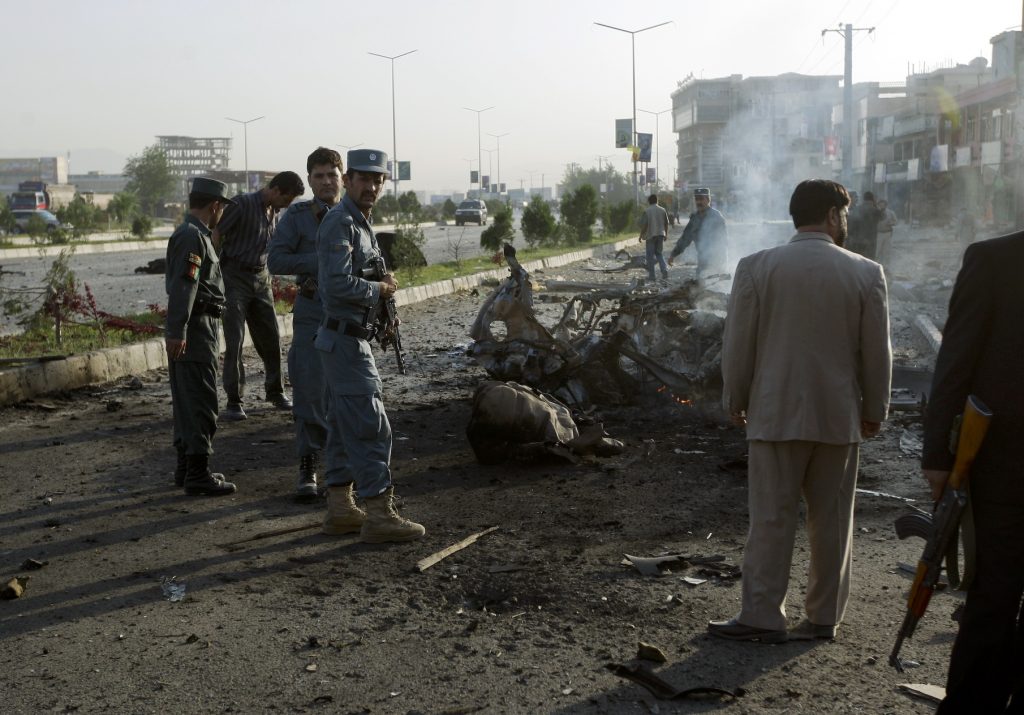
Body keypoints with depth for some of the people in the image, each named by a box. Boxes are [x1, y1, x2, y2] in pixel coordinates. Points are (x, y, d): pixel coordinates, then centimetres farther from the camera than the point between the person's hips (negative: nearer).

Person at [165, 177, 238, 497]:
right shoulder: (193, 236, -15)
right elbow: (182, 287, -23)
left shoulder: (190, 234, 17)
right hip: (195, 330, -11)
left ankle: (185, 468, 23)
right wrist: (177, 332, -27)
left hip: (196, 330, 11)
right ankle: (197, 474, -3)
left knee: (188, 402, 15)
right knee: (201, 404, -7)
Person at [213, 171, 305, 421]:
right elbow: (216, 234, -12)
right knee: (234, 341, -6)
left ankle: (275, 391, 26)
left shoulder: (275, 211, 10)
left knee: (271, 339, 10)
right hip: (235, 277, -7)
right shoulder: (243, 203, -12)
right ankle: (234, 401, -2)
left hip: (261, 278, 7)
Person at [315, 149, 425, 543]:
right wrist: (379, 289, -12)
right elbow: (337, 284, -26)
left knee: (346, 426, 13)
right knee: (371, 426, -9)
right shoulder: (340, 221, -15)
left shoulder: (361, 223, 16)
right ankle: (379, 515, -5)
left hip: (351, 338, 10)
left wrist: (383, 287, 9)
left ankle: (340, 509, 19)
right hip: (346, 340, -10)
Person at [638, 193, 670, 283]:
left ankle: (651, 276, 5)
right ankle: (665, 271, -3)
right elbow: (666, 223, 7)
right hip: (661, 235, 4)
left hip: (650, 235, -4)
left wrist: (641, 235, 1)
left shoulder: (647, 211, -9)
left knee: (650, 255, 4)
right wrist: (666, 234, 19)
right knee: (659, 253, 16)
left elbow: (643, 225, -11)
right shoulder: (663, 210, 3)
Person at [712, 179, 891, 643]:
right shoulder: (866, 273, -3)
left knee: (771, 519, 4)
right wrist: (874, 410, 14)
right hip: (839, 417, 1)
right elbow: (877, 352, 2)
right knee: (831, 520, 11)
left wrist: (735, 402, 10)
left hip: (774, 414, -1)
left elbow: (738, 344, -3)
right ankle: (825, 617, 21)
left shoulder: (756, 268, -6)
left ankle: (763, 617, 8)